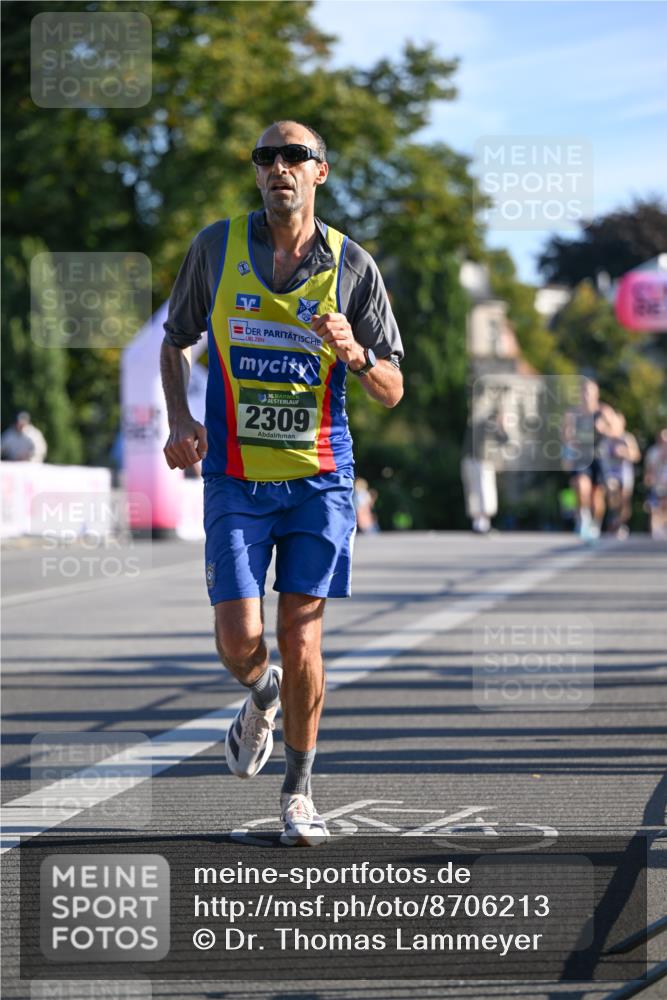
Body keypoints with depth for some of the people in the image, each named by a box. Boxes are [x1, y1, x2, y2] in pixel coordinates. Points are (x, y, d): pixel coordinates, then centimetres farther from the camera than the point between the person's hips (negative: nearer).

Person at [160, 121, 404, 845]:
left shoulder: (353, 266, 0)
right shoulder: (216, 247, 2)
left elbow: (392, 390, 3)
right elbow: (175, 339, 15)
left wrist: (353, 353, -19)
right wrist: (179, 418, -2)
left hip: (319, 478, 0)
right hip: (235, 478, 0)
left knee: (300, 636, -3)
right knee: (239, 642, -7)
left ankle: (298, 791, 16)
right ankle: (262, 696, 30)